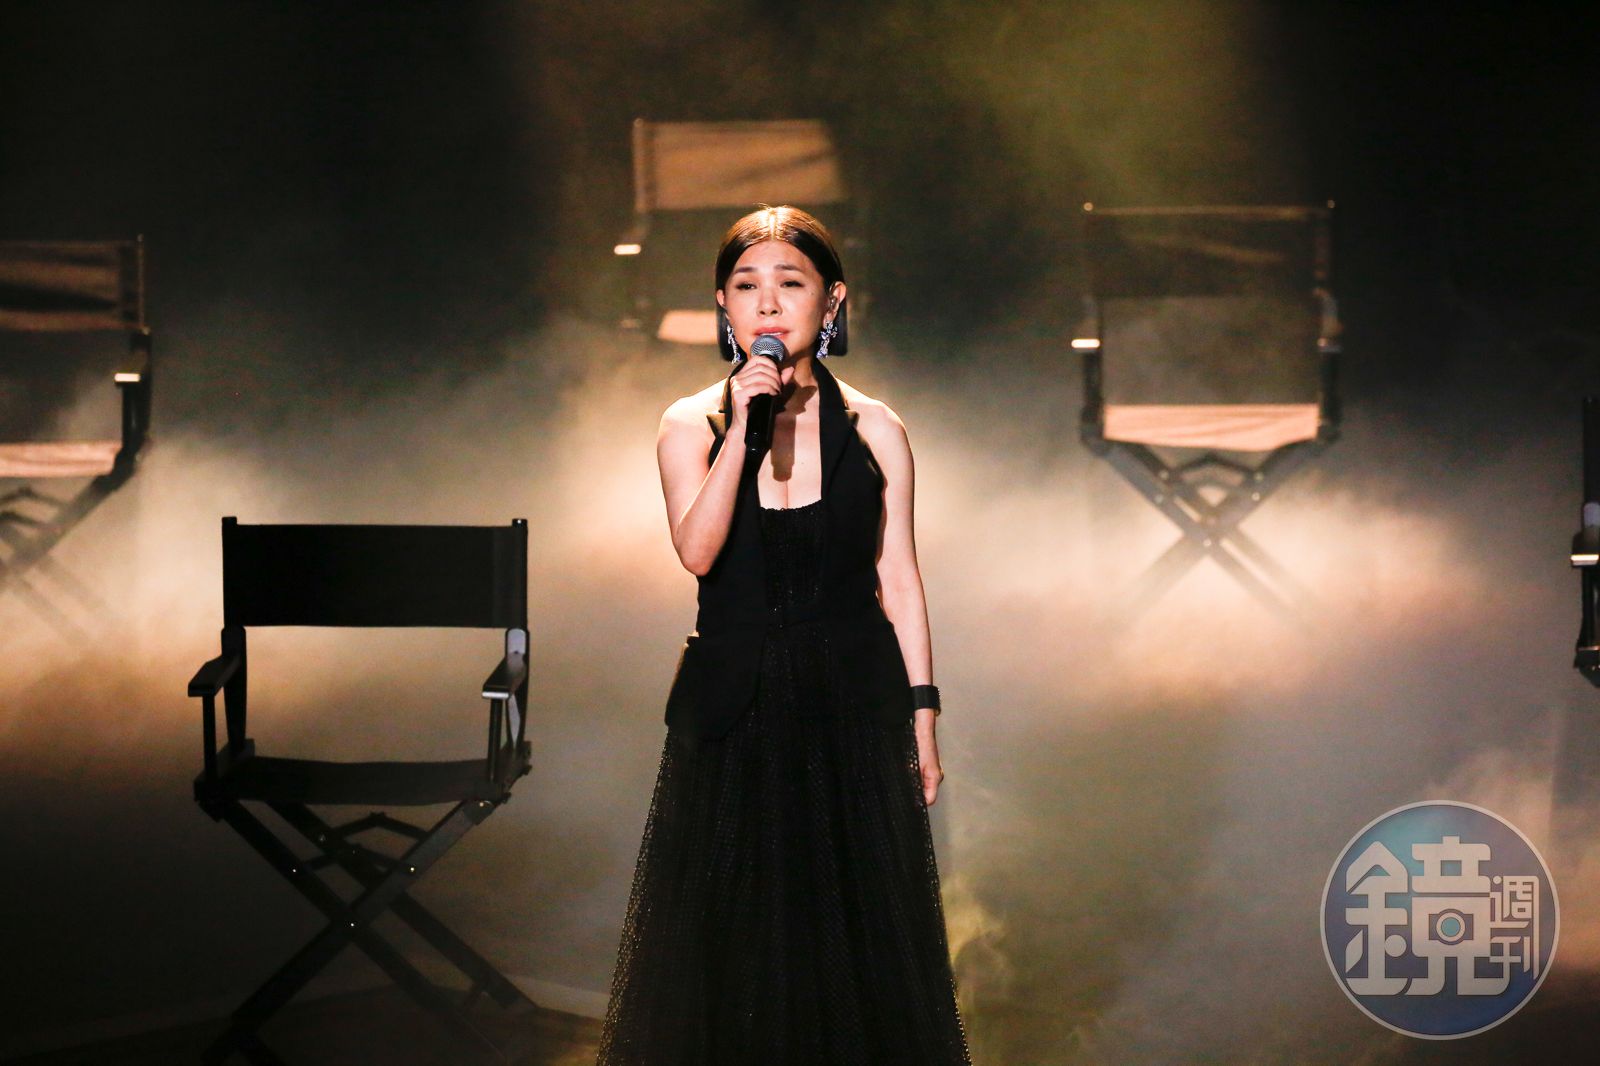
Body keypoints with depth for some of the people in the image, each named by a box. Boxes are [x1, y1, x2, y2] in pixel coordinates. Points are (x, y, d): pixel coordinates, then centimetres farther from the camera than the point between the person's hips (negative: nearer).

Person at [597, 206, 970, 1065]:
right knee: (730, 938, 4)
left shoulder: (875, 431, 1)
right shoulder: (691, 426, -1)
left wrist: (921, 720, 1)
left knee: (857, 939, 4)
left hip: (852, 704, 0)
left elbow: (899, 584, 4)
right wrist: (743, 428, -22)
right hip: (732, 710, 0)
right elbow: (697, 550, -16)